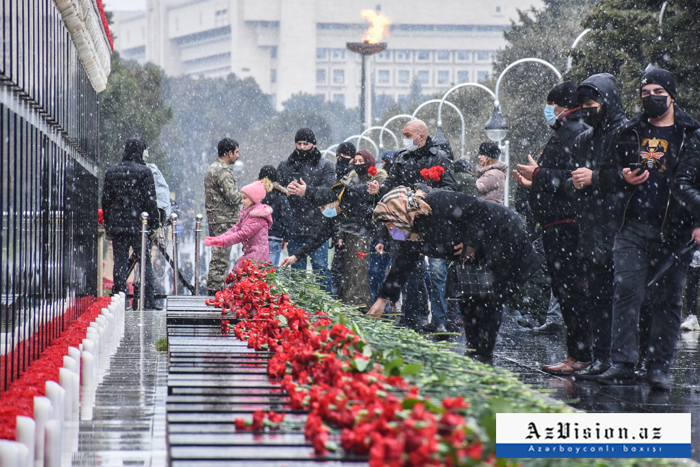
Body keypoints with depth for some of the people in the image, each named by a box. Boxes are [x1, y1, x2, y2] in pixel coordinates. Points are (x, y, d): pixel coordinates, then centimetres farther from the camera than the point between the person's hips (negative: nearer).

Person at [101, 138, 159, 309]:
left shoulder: (111, 172, 8)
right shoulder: (144, 172, -6)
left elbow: (106, 200, 11)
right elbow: (150, 201, -7)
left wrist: (108, 225, 16)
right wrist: (153, 224, -2)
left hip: (117, 225, 3)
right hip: (138, 225, -3)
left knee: (120, 263, 5)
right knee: (145, 262, 3)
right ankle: (149, 302, 1)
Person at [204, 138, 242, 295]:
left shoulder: (213, 168, 17)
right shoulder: (222, 171, -16)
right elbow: (233, 197, -20)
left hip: (214, 219, 10)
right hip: (224, 221, -10)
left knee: (218, 258, 14)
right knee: (221, 258, -8)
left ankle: (212, 290, 18)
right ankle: (215, 290, -8)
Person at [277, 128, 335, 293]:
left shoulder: (325, 166, 6)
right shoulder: (284, 166, 16)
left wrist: (307, 191, -22)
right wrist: (286, 190, -13)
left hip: (316, 227, -3)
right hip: (293, 228, 3)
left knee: (320, 267, -7)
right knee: (297, 269, 8)